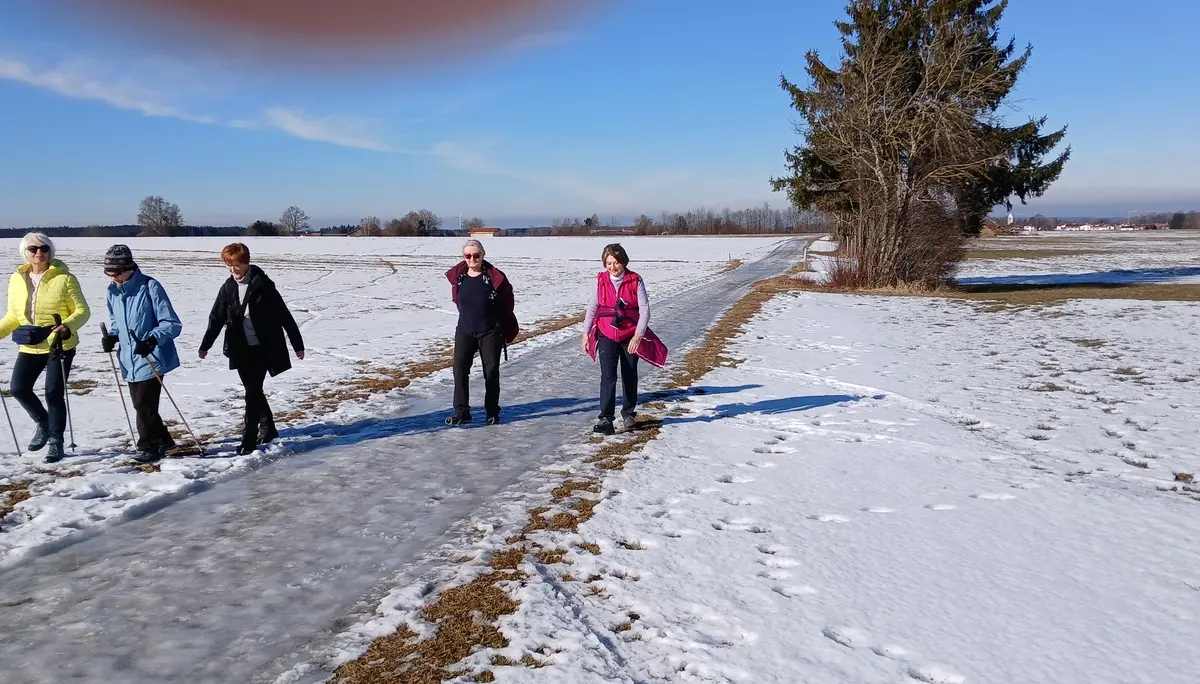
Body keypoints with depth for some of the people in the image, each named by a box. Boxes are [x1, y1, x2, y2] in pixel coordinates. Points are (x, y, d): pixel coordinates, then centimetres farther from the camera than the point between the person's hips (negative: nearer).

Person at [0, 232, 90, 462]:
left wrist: (68, 326, -26)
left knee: (54, 393, -1)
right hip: (30, 346, 5)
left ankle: (56, 442, 15)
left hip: (60, 345, -4)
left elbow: (82, 310, -8)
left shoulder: (64, 278, -7)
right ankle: (43, 422, 24)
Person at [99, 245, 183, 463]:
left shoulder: (150, 287, -16)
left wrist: (152, 340, -30)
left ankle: (149, 446, 10)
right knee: (140, 404, 13)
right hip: (130, 360, 7)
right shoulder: (113, 291, 6)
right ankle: (162, 440, 28)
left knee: (144, 404, -6)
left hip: (151, 359, -7)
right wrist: (112, 336, 2)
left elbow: (172, 324, -16)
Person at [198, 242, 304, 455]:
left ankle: (249, 439, -3)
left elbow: (284, 315, -7)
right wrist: (205, 345, 3)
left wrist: (297, 344, -6)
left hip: (263, 347, -5)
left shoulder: (262, 285, -9)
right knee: (253, 391, 13)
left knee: (253, 391, -8)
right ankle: (267, 428, 30)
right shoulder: (228, 288, 5)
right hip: (241, 349, 5)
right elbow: (217, 317, 11)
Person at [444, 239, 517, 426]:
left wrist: (500, 322, 11)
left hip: (490, 332, -3)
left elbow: (507, 301, 3)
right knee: (460, 369, -5)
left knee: (491, 371, 4)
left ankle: (492, 413, 15)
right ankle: (461, 412, 0)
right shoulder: (458, 276, -2)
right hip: (464, 330, 3)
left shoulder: (494, 277, -12)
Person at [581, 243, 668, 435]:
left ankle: (628, 414, 28)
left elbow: (644, 309, -9)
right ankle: (606, 418, -13)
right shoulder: (601, 280, -3)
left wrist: (638, 335, -16)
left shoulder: (635, 281, -8)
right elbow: (592, 307, 5)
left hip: (630, 336, 0)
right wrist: (586, 333, 1)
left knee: (630, 377, 12)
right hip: (606, 335, 0)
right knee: (608, 376, -11)